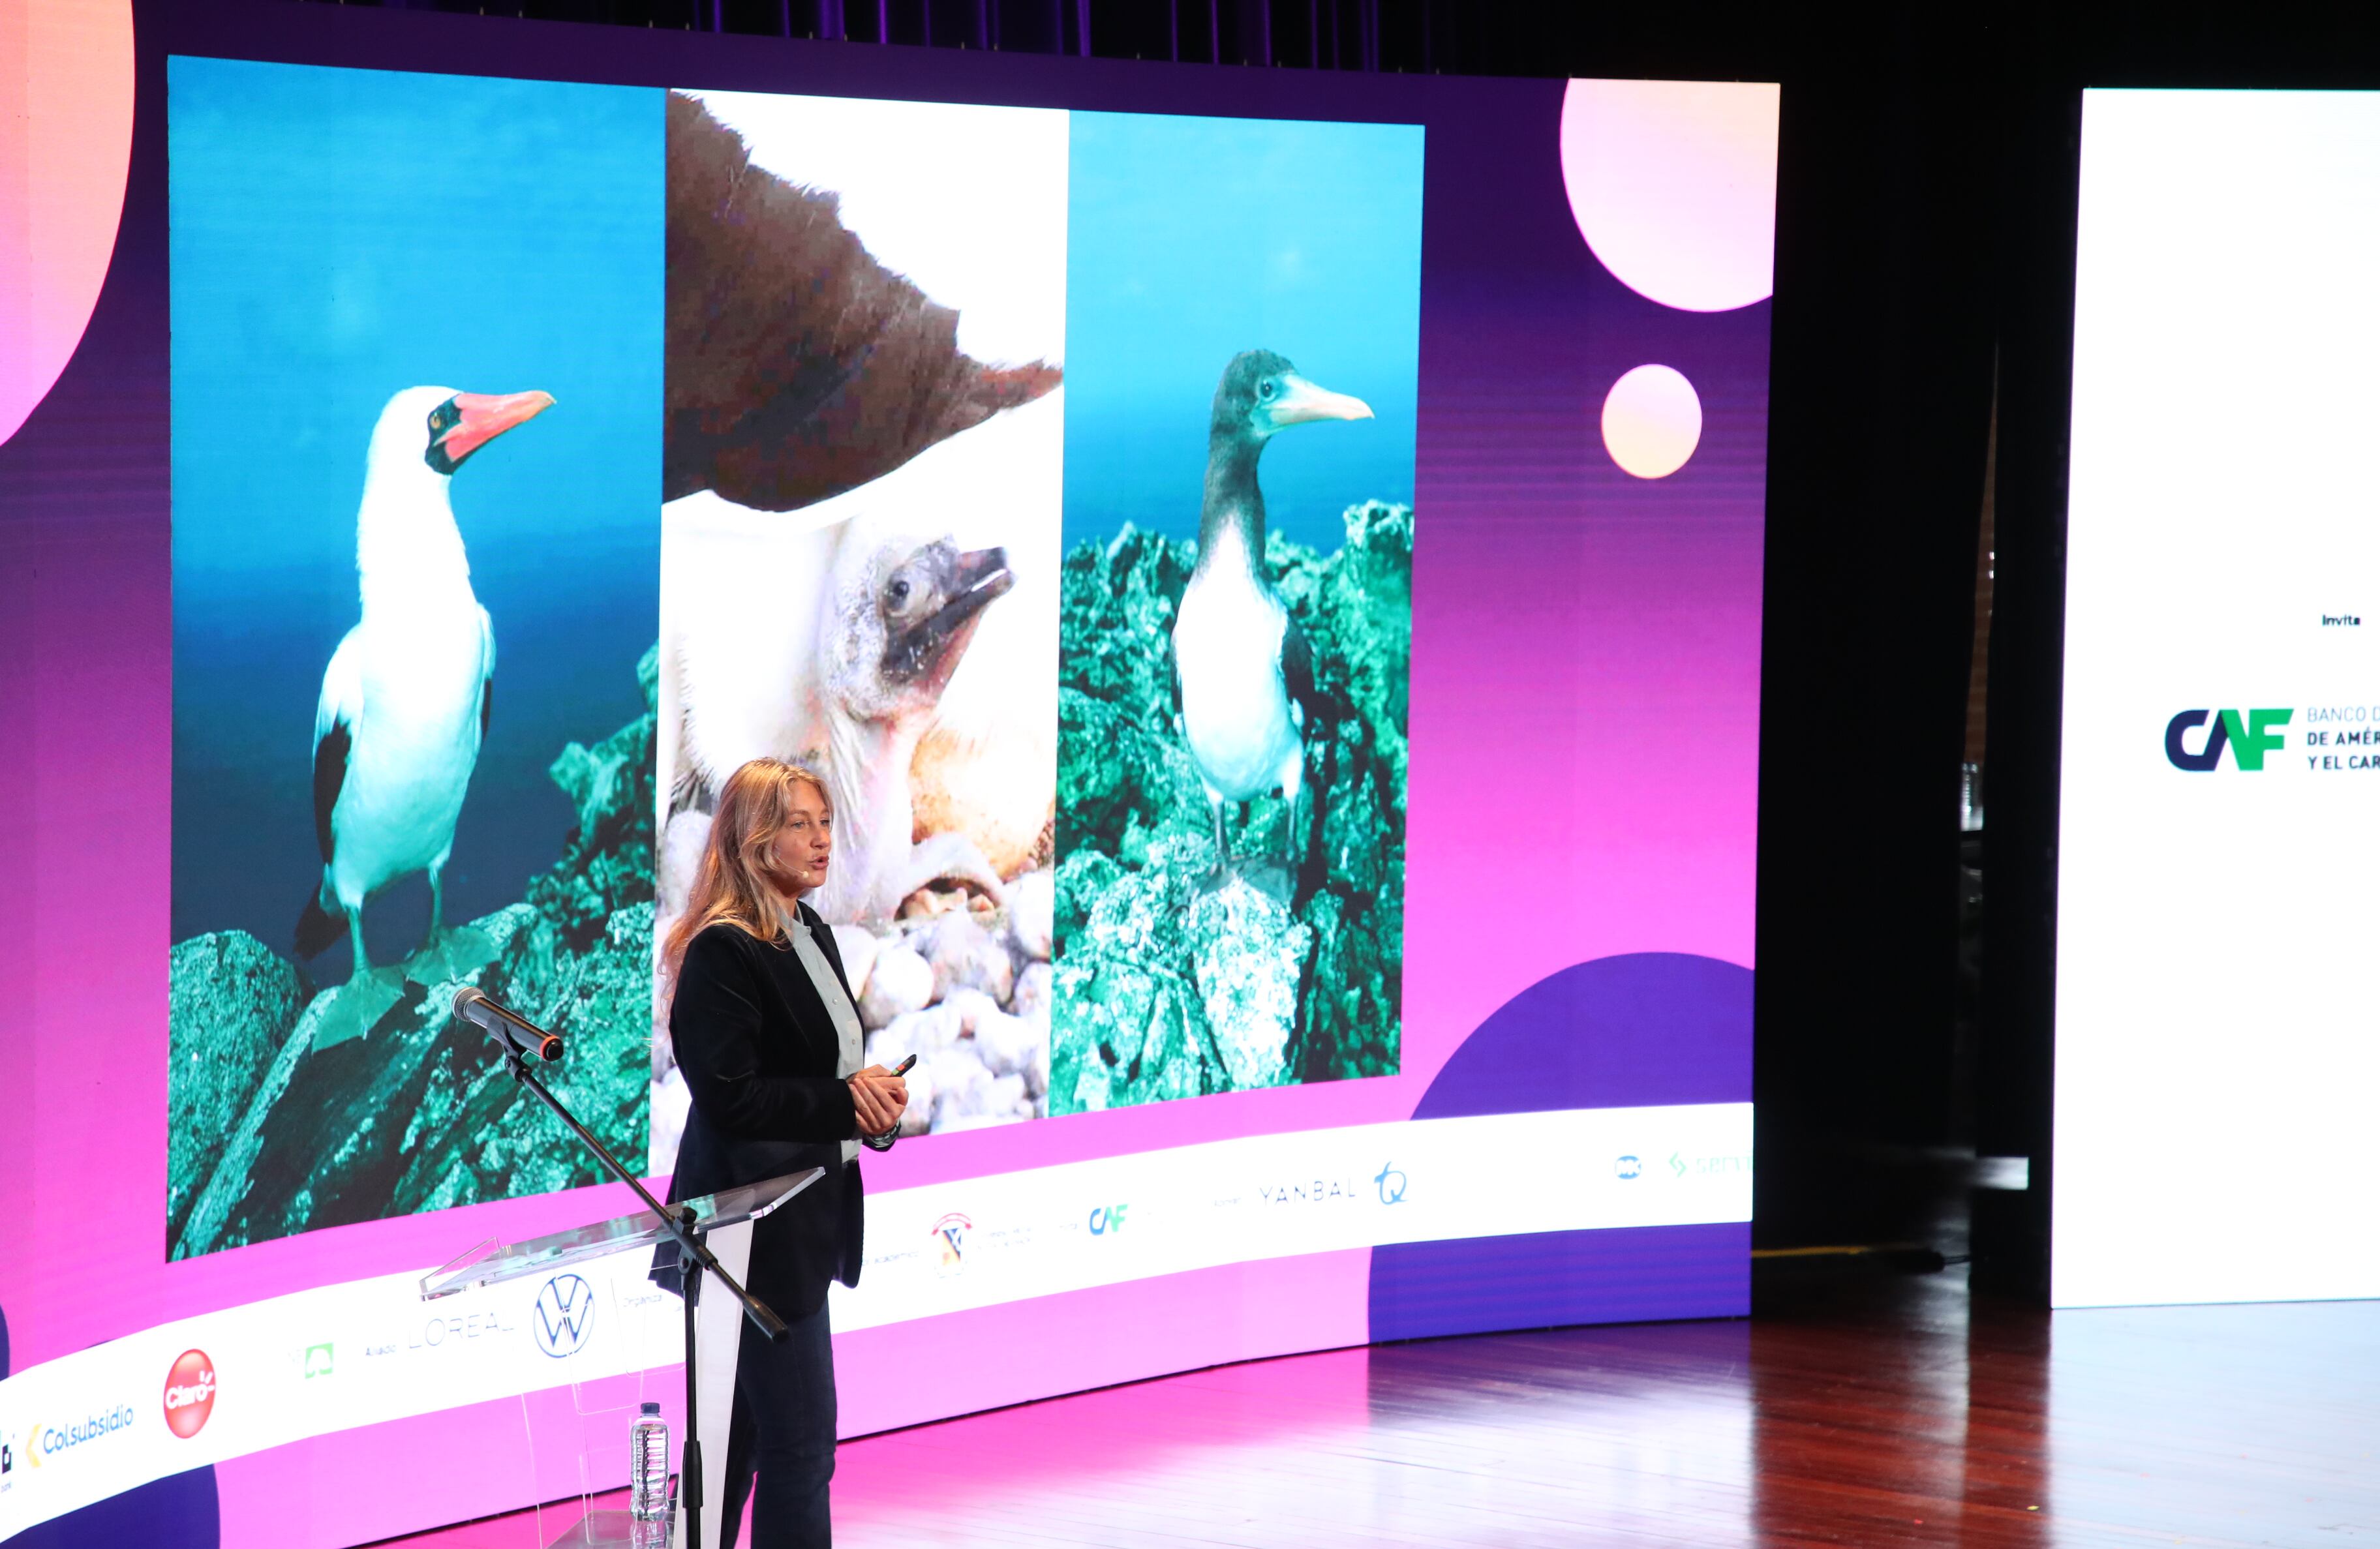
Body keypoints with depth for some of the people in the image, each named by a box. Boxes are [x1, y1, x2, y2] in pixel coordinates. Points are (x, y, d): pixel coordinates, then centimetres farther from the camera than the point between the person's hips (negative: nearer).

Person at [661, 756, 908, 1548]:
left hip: (800, 1219, 9)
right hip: (760, 1229, -9)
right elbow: (727, 1095, -21)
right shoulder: (723, 950, -16)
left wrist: (868, 1092, 1)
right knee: (801, 1445, -8)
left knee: (738, 1440, 15)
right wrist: (845, 1104, -19)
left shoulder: (810, 934, 13)